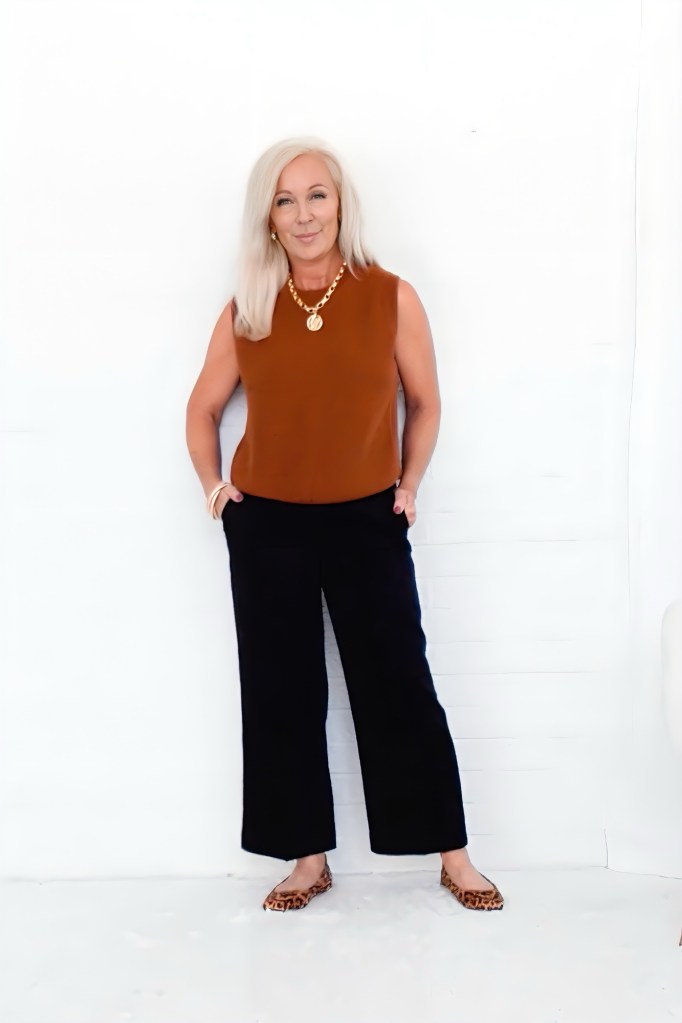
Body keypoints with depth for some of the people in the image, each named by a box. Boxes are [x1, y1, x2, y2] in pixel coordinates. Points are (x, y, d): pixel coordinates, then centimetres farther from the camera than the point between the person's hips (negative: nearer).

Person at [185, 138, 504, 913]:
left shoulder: (391, 298, -6)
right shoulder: (246, 311, -1)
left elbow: (424, 402, 6)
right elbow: (203, 408, 12)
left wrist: (408, 484, 1)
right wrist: (212, 485, 2)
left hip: (367, 521, -2)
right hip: (266, 526, 2)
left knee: (400, 685, 3)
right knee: (282, 692, 8)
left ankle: (453, 856, 17)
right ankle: (309, 858, 24)